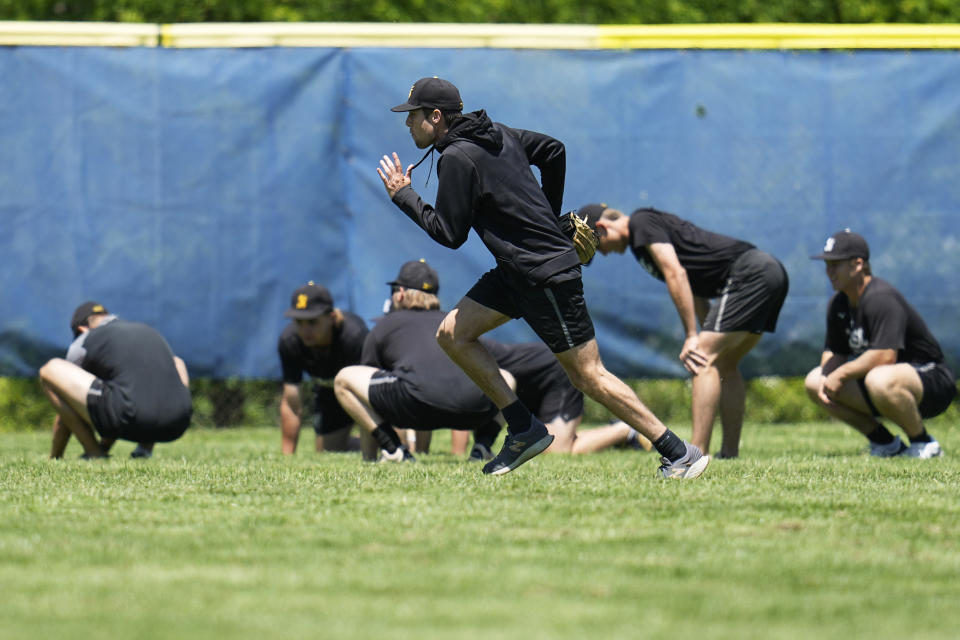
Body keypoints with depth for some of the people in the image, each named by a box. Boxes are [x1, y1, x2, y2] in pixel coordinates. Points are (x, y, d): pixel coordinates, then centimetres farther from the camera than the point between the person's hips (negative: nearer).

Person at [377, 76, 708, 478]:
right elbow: (553, 151, 21)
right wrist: (548, 217, 25)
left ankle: (680, 454, -4)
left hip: (547, 275, -10)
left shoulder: (457, 158, -17)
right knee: (452, 334, 7)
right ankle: (524, 429, 7)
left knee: (588, 375, -7)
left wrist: (403, 196, -3)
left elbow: (450, 234, -14)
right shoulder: (495, 133, 10)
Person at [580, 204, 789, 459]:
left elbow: (676, 275, -14)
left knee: (705, 362, -13)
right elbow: (695, 289, 26)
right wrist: (707, 339, 21)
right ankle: (730, 453, 19)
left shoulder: (641, 223, -4)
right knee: (724, 364, 19)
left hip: (748, 273, -10)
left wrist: (691, 337, -13)